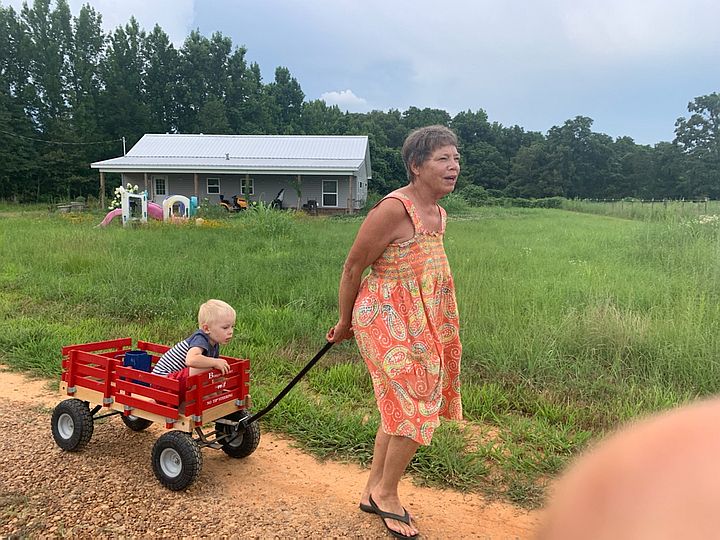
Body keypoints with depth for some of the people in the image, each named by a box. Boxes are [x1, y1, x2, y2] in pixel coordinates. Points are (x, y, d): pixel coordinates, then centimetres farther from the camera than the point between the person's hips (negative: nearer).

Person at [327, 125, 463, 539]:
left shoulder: (439, 215, 8)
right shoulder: (393, 210, -20)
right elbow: (354, 267, -14)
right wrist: (344, 323, -3)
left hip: (420, 323, 9)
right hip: (387, 320, -9)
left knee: (399, 409, 16)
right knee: (416, 408, -3)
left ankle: (372, 492, 34)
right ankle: (386, 494, 22)